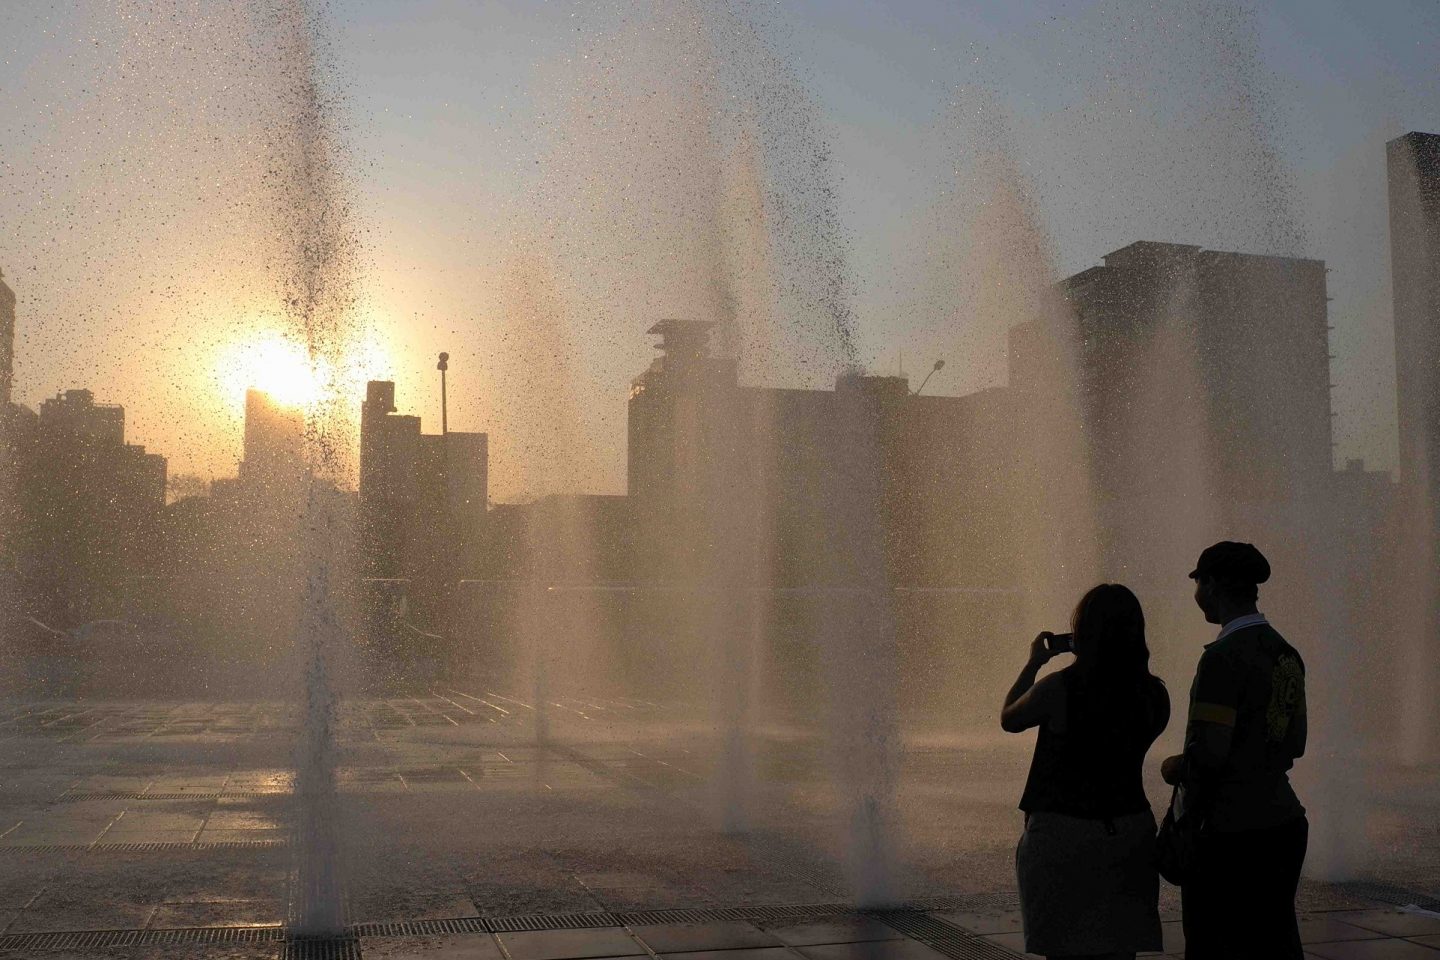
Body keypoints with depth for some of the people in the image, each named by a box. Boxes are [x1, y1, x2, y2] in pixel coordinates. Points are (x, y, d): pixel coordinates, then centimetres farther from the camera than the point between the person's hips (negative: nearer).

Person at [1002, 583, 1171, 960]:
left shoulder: (1057, 688, -16)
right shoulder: (1154, 694, -3)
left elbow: (1008, 719, 2)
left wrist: (1034, 663, 13)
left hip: (1062, 838, -4)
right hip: (1129, 834, 4)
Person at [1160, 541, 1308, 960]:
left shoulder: (1224, 657, -17)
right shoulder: (1286, 654, 9)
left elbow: (1209, 751, -21)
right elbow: (1295, 745, 17)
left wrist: (1175, 768, -3)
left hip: (1228, 835, -8)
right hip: (1282, 825, 8)